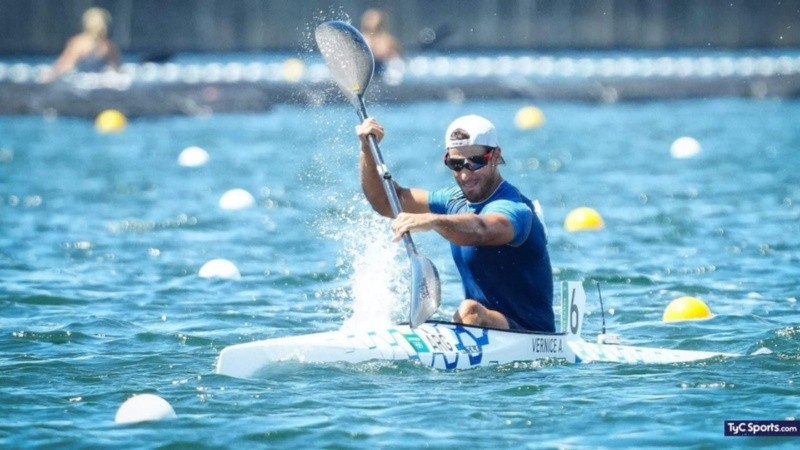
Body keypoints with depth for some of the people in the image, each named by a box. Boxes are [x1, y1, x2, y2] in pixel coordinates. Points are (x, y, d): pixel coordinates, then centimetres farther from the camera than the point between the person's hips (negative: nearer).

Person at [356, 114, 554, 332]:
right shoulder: (455, 201, 9)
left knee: (470, 310, -36)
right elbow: (386, 202, 14)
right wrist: (368, 150, 0)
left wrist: (433, 220, -61)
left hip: (531, 337, -8)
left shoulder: (513, 207, -18)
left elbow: (481, 231, -42)